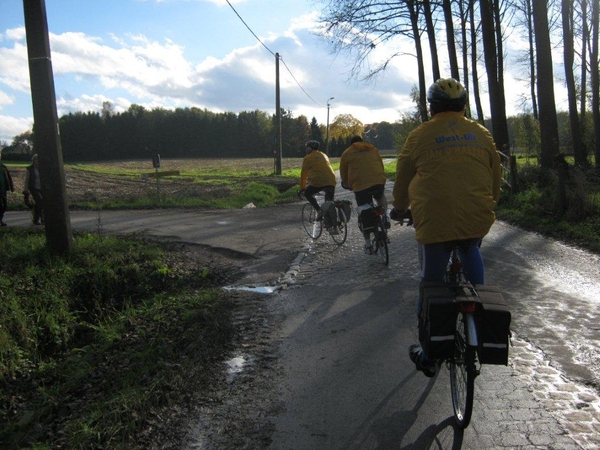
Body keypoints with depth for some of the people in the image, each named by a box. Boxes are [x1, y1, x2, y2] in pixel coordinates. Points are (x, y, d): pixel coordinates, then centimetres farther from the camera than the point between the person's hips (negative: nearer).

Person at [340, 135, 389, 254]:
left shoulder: (347, 153, 15)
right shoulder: (373, 149, 23)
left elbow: (344, 174, 17)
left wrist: (348, 186, 34)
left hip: (360, 185, -2)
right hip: (378, 181, 3)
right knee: (381, 197, 36)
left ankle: (368, 245, 12)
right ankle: (384, 216, 11)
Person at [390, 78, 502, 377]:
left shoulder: (420, 136, 2)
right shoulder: (481, 134, 10)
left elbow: (402, 181, 10)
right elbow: (496, 179, 18)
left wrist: (399, 210, 28)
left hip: (434, 221, -3)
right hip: (478, 220, 3)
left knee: (431, 283, 10)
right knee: (470, 251, 35)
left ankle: (429, 353, 19)